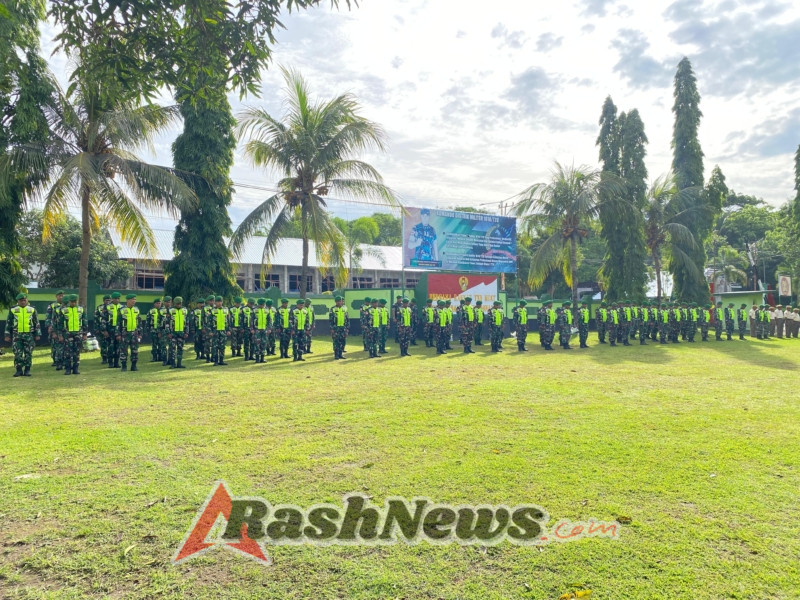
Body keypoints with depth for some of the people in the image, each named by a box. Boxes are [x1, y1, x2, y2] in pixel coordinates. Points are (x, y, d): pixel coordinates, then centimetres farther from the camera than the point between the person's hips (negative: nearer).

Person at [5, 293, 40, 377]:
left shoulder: (32, 310, 7)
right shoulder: (13, 310, 7)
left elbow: (37, 323, 9)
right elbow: (8, 323, 9)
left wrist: (37, 334, 4)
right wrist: (7, 335, 4)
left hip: (29, 335, 0)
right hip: (16, 335, 0)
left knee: (28, 353, 1)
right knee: (17, 354, -1)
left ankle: (27, 370, 8)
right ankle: (18, 370, 6)